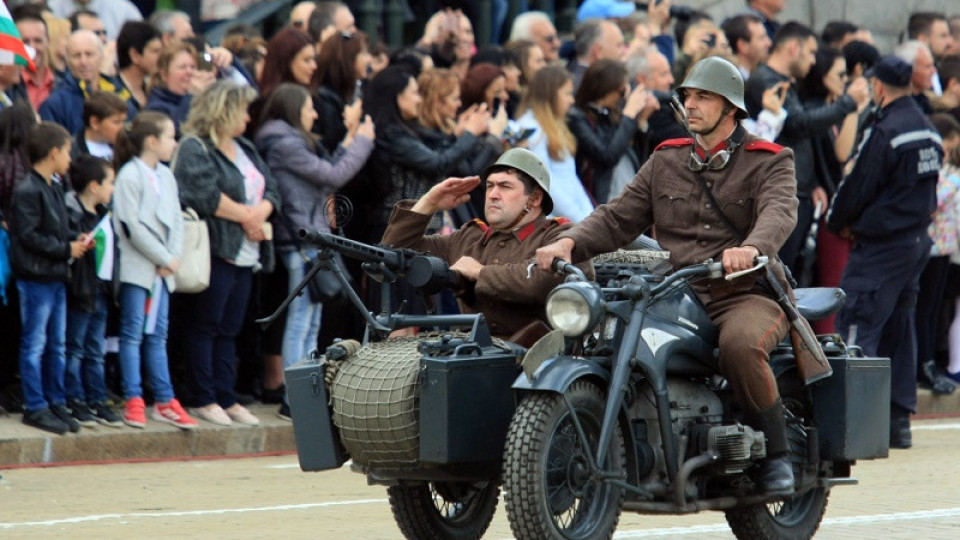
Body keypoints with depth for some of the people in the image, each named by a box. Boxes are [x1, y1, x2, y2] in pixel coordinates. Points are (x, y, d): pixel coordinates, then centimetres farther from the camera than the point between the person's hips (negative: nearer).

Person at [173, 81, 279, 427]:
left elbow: (270, 190, 15)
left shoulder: (245, 150, 20)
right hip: (215, 251, -8)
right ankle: (204, 400, 1)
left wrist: (260, 212, -7)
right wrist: (247, 216, -11)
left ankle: (226, 398, 14)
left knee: (229, 329, 11)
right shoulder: (195, 149, -8)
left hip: (245, 255, 8)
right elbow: (207, 196, -20)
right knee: (205, 326, -3)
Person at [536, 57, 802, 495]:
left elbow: (779, 212, -17)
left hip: (747, 294, -4)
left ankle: (776, 453, -15)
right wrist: (569, 243, -7)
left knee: (740, 345, -38)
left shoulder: (769, 161, 4)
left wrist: (752, 249, -40)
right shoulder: (666, 162, 19)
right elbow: (618, 217, 13)